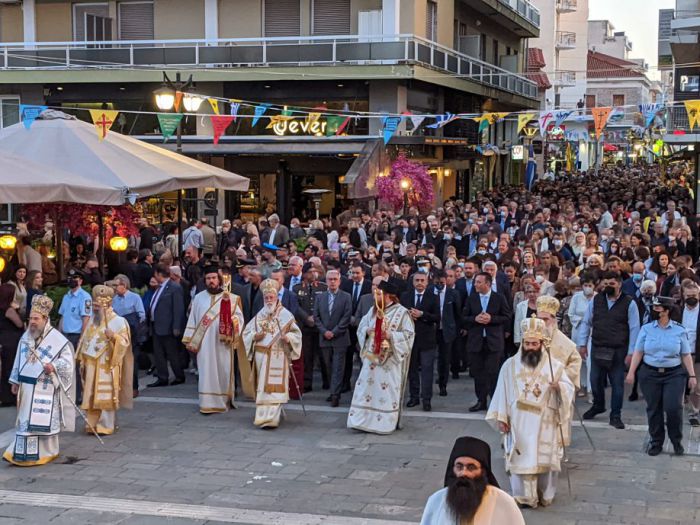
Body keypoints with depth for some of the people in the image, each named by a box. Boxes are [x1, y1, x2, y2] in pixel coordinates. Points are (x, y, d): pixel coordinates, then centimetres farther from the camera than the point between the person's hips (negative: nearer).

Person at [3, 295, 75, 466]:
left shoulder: (57, 339, -11)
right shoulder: (26, 337, 8)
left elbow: (68, 360, -9)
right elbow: (19, 360, 15)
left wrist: (54, 366, -26)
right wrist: (15, 381, 13)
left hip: (45, 388, -6)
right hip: (27, 386, 6)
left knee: (44, 420, -3)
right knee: (25, 420, 9)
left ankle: (45, 453, 7)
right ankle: (22, 453, 16)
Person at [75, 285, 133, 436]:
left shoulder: (118, 321, -7)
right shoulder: (92, 320, 14)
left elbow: (125, 342, -13)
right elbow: (85, 341, 19)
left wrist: (114, 337, -32)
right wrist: (82, 361, 16)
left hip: (107, 366, -6)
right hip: (91, 366, 6)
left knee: (105, 395, -5)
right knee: (91, 396, 7)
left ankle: (106, 425, 1)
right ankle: (92, 424, 15)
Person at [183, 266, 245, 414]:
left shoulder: (230, 298, 1)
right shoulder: (198, 298, 10)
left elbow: (239, 317, -2)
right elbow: (192, 320, 10)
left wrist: (231, 321, -23)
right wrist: (189, 340, 6)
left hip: (223, 342, -1)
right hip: (204, 343, 1)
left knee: (223, 372, 4)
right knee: (206, 372, -1)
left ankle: (224, 401, 16)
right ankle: (208, 403, 1)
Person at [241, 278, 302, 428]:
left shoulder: (285, 314, -2)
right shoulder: (259, 315, 11)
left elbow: (296, 333, 0)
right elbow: (246, 333, 15)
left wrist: (288, 337, -19)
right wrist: (255, 336, -6)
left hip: (278, 357, -4)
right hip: (261, 356, 4)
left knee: (273, 386, -9)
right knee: (262, 387, 7)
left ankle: (271, 418, -12)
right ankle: (265, 416, 19)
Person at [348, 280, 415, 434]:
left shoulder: (402, 313, -9)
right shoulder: (373, 310, 10)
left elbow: (409, 334, -11)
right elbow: (361, 326, 15)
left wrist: (390, 335, -22)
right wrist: (367, 331, -8)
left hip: (390, 359, -6)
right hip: (372, 356, 6)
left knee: (386, 389, -3)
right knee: (367, 385, 3)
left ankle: (385, 423, 5)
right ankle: (364, 420, 9)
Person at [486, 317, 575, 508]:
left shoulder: (554, 365, -1)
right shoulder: (510, 365, 2)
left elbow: (569, 388, -6)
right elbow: (502, 392, 3)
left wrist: (559, 387, -29)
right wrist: (501, 418, -1)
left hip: (544, 424, 0)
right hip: (518, 424, 0)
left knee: (544, 459, 5)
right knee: (521, 459, 1)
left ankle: (545, 495, 20)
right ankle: (523, 496, 10)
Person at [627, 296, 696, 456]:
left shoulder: (679, 330, 0)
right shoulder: (646, 329, 2)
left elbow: (686, 355, 3)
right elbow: (638, 352, 3)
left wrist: (692, 376, 1)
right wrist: (631, 372, -2)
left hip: (674, 374, -1)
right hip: (650, 374, 1)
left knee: (673, 407, -9)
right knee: (653, 409, 5)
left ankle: (677, 441, 11)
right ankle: (656, 442, 19)